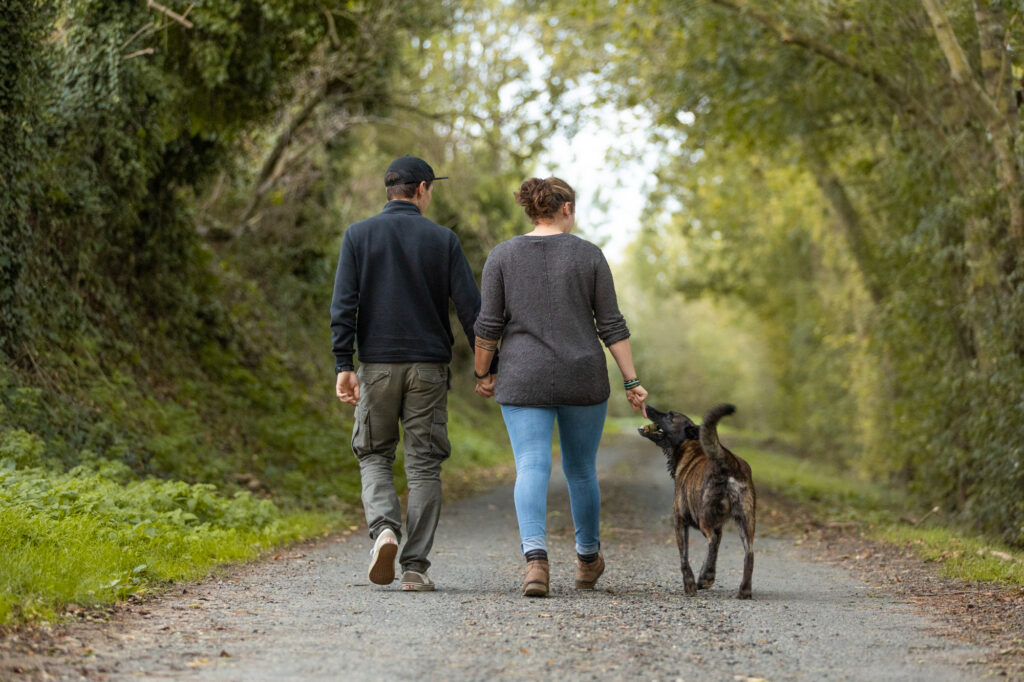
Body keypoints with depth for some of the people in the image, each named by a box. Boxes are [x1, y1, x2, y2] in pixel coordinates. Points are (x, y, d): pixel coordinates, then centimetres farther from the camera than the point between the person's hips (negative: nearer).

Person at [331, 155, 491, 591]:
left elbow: (344, 305, -5)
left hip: (377, 365, 1)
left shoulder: (358, 236, 3)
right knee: (424, 465, 5)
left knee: (374, 456, 13)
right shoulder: (442, 240, 1)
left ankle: (384, 528, -14)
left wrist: (344, 365, -5)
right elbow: (470, 306, -2)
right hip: (429, 366, 0)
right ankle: (415, 567, 1)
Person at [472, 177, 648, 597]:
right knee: (581, 469, 16)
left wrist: (482, 374, 11)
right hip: (583, 380, 1)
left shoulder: (503, 256, 0)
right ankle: (587, 561, 31)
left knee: (532, 470, -5)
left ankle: (535, 559, -26)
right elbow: (611, 325, -3)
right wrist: (632, 381, 1)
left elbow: (487, 325, -2)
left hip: (524, 382, -1)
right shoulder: (588, 255, -1)